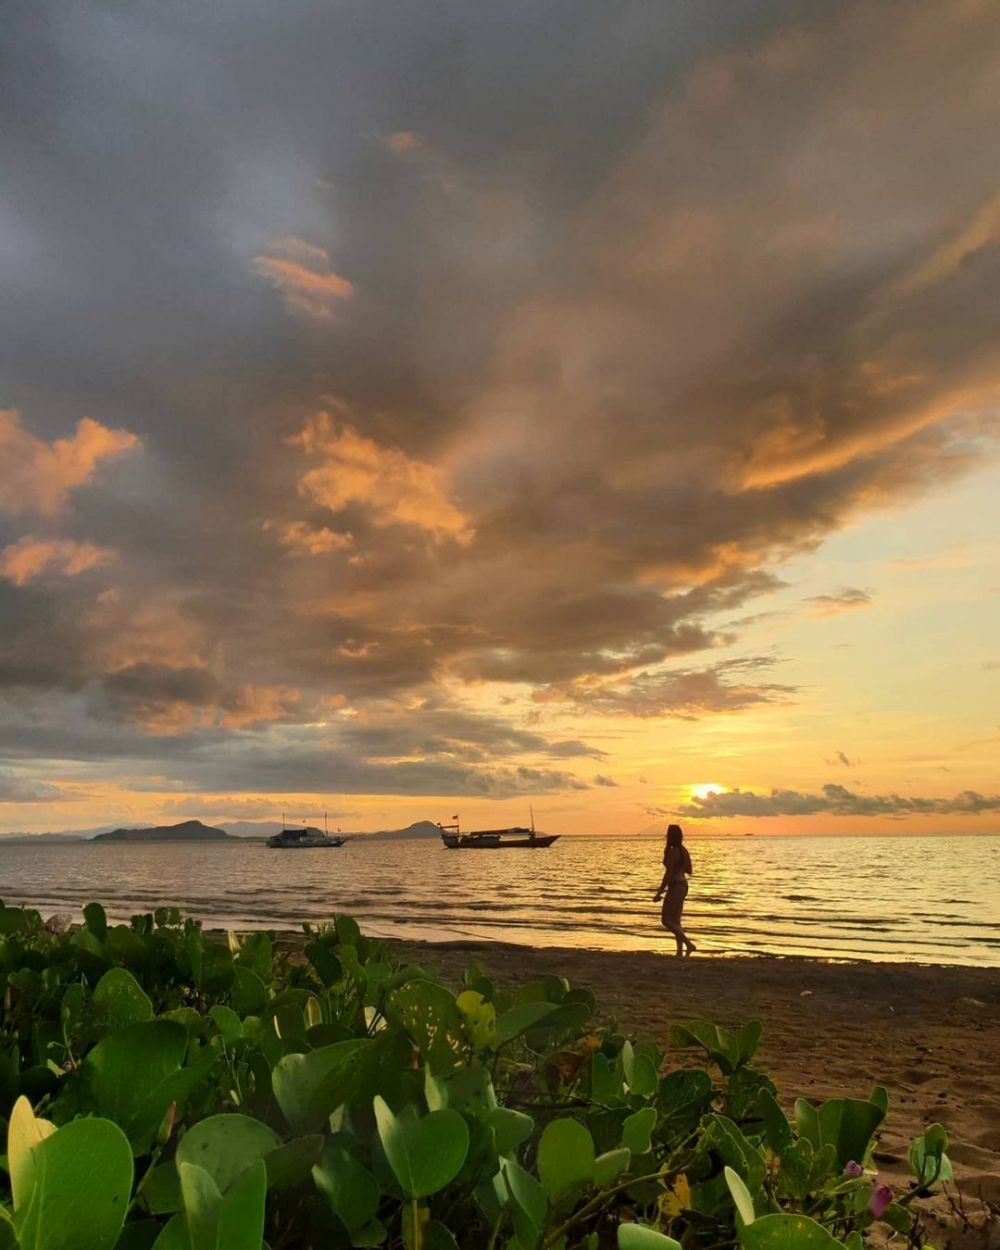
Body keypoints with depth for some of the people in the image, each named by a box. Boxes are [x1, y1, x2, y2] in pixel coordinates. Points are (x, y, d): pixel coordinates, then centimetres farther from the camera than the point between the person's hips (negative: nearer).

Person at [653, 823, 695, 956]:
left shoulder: (672, 851, -17)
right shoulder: (683, 850, 8)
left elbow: (668, 874, -20)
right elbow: (689, 871, 15)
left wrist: (659, 893, -16)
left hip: (675, 887, -9)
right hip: (683, 886, 9)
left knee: (666, 920, -4)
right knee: (675, 921, 13)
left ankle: (689, 944, -12)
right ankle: (680, 951, 12)